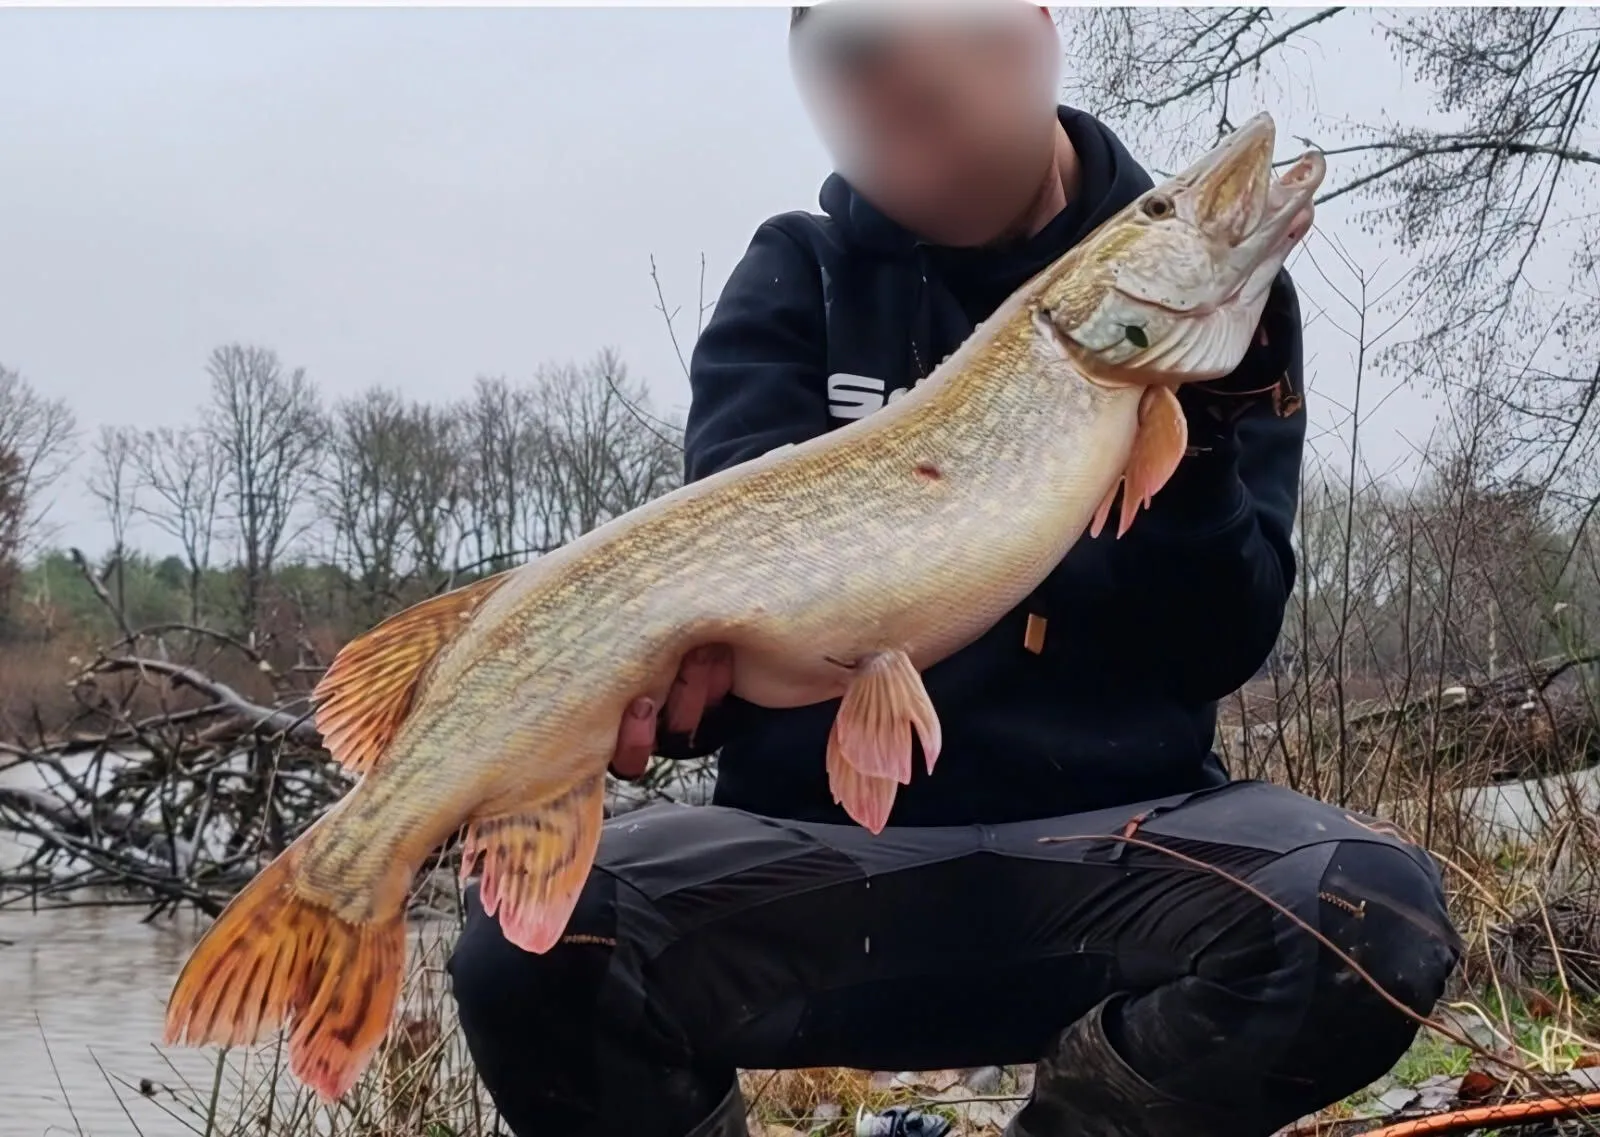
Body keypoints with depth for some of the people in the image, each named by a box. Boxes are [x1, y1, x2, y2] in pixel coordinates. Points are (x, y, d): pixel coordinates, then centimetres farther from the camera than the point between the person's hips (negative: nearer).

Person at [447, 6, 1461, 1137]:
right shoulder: (797, 279, 9)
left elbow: (1220, 648, 0)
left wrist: (1194, 429, -17)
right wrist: (685, 654, -27)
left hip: (1118, 834, 0)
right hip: (819, 839, 0)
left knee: (1374, 913, -32)